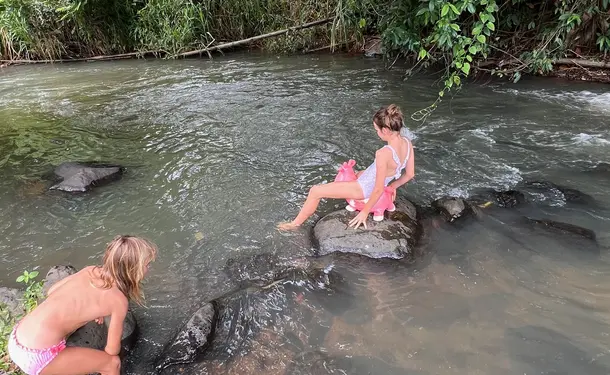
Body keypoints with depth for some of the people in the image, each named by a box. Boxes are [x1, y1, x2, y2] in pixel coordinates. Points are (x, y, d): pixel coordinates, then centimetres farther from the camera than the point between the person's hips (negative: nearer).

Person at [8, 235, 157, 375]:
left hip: (16, 340, 8)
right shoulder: (118, 300, -14)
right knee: (112, 363, 6)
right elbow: (112, 351, -3)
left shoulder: (90, 270, 4)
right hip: (37, 356, -8)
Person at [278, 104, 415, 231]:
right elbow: (410, 174, 0)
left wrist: (365, 212, -14)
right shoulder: (407, 143, -12)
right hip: (372, 183, 8)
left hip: (364, 188, -8)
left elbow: (378, 190, -27)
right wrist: (391, 186, 15)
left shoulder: (383, 153, -36)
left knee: (315, 191, 0)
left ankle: (296, 223, 18)